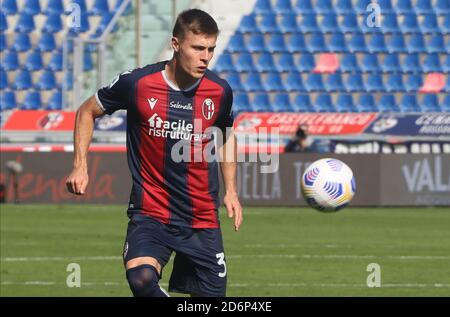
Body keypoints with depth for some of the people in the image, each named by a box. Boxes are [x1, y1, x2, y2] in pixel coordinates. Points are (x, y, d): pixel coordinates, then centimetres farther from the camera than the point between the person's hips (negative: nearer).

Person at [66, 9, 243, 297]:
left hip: (203, 220, 3)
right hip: (150, 214, -3)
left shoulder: (220, 91, -1)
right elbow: (88, 112, 8)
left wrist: (231, 190, 14)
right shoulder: (137, 84, -10)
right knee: (142, 278, -31)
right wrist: (80, 166, -2)